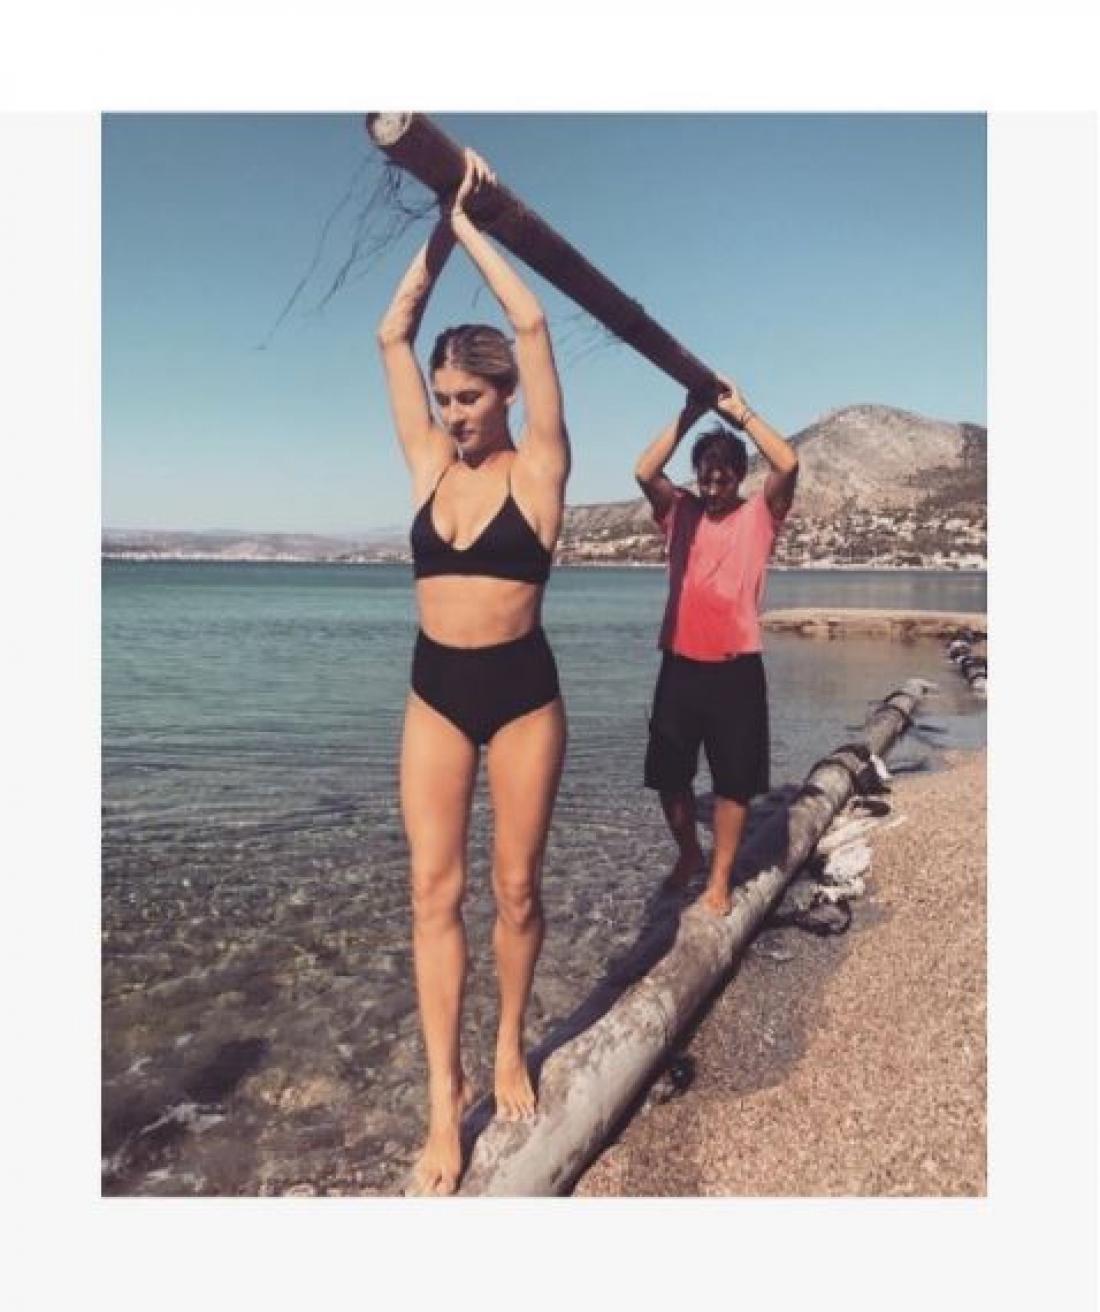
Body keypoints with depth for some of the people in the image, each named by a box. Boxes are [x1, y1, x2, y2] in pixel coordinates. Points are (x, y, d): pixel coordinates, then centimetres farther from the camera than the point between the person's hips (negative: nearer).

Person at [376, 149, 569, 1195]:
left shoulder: (537, 468, -4)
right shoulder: (429, 465, 7)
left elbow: (531, 325, -10)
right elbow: (393, 334, 7)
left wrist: (471, 226, 1)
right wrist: (439, 224, 7)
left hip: (521, 690, -3)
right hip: (434, 693, 4)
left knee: (516, 886, 8)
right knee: (434, 890, 2)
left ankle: (510, 1052, 30)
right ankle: (445, 1094, 12)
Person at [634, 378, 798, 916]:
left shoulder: (759, 515, 0)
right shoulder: (680, 511, 5)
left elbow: (788, 464, -16)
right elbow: (645, 471, -11)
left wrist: (741, 412, -11)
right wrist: (687, 415, -10)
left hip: (736, 669, -2)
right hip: (679, 665, 2)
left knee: (733, 779, 5)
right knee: (668, 774, 12)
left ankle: (720, 879, 20)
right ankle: (689, 855, 36)